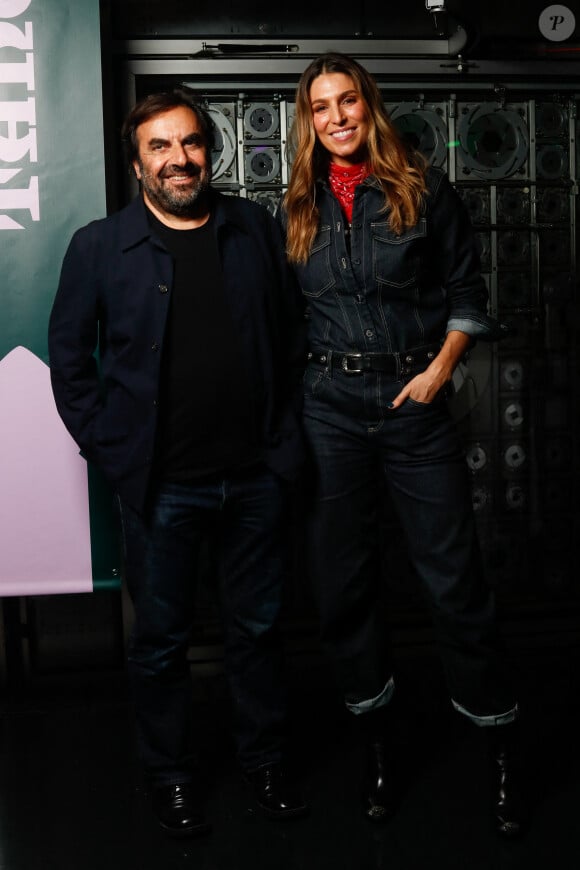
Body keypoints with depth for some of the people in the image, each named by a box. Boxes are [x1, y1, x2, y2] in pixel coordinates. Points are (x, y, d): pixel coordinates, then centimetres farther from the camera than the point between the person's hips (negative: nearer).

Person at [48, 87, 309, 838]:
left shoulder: (257, 230, 5)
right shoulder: (99, 247, -2)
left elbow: (291, 337, 10)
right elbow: (69, 356, 2)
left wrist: (287, 441, 4)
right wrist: (109, 450, -4)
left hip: (255, 478, 2)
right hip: (161, 487, -2)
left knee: (257, 627, 15)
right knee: (161, 637, 11)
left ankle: (265, 761, 35)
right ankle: (170, 775, 32)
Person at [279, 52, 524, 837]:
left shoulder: (424, 190, 2)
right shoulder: (298, 210, 10)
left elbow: (466, 290, 4)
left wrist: (441, 368, -7)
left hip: (414, 399, -2)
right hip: (331, 405, 3)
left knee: (453, 576, -1)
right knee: (343, 578, 8)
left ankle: (502, 750, 16)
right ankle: (376, 743, 26)